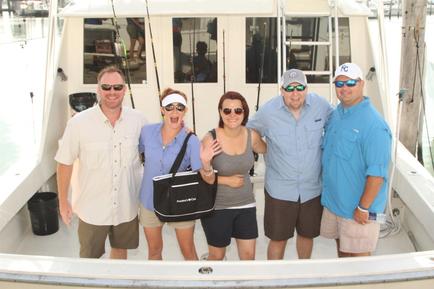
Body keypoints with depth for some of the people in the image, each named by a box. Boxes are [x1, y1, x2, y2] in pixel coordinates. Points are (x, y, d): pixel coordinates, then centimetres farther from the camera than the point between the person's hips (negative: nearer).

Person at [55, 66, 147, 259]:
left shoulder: (138, 120, -7)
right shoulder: (79, 122, -14)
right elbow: (65, 163, -6)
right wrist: (63, 201, -1)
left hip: (127, 205, 2)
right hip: (92, 207, -2)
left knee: (120, 250, 23)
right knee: (90, 259, 15)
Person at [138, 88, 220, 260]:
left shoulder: (191, 141, -18)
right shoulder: (147, 132, -10)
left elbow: (209, 180, -23)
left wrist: (205, 162, -42)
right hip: (150, 202, 3)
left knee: (188, 251, 13)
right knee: (154, 250, 21)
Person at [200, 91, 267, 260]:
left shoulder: (252, 136, -5)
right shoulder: (211, 139, -17)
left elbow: (267, 150, 19)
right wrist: (227, 180, -17)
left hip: (246, 204, 3)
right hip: (217, 207, -3)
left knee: (249, 255, 9)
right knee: (217, 256, 14)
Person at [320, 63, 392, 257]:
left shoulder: (373, 124, -21)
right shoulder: (335, 115, 5)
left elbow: (377, 173, -23)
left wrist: (363, 208, -20)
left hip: (357, 209, -7)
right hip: (333, 201, 7)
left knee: (357, 256, 7)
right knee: (341, 249, 22)